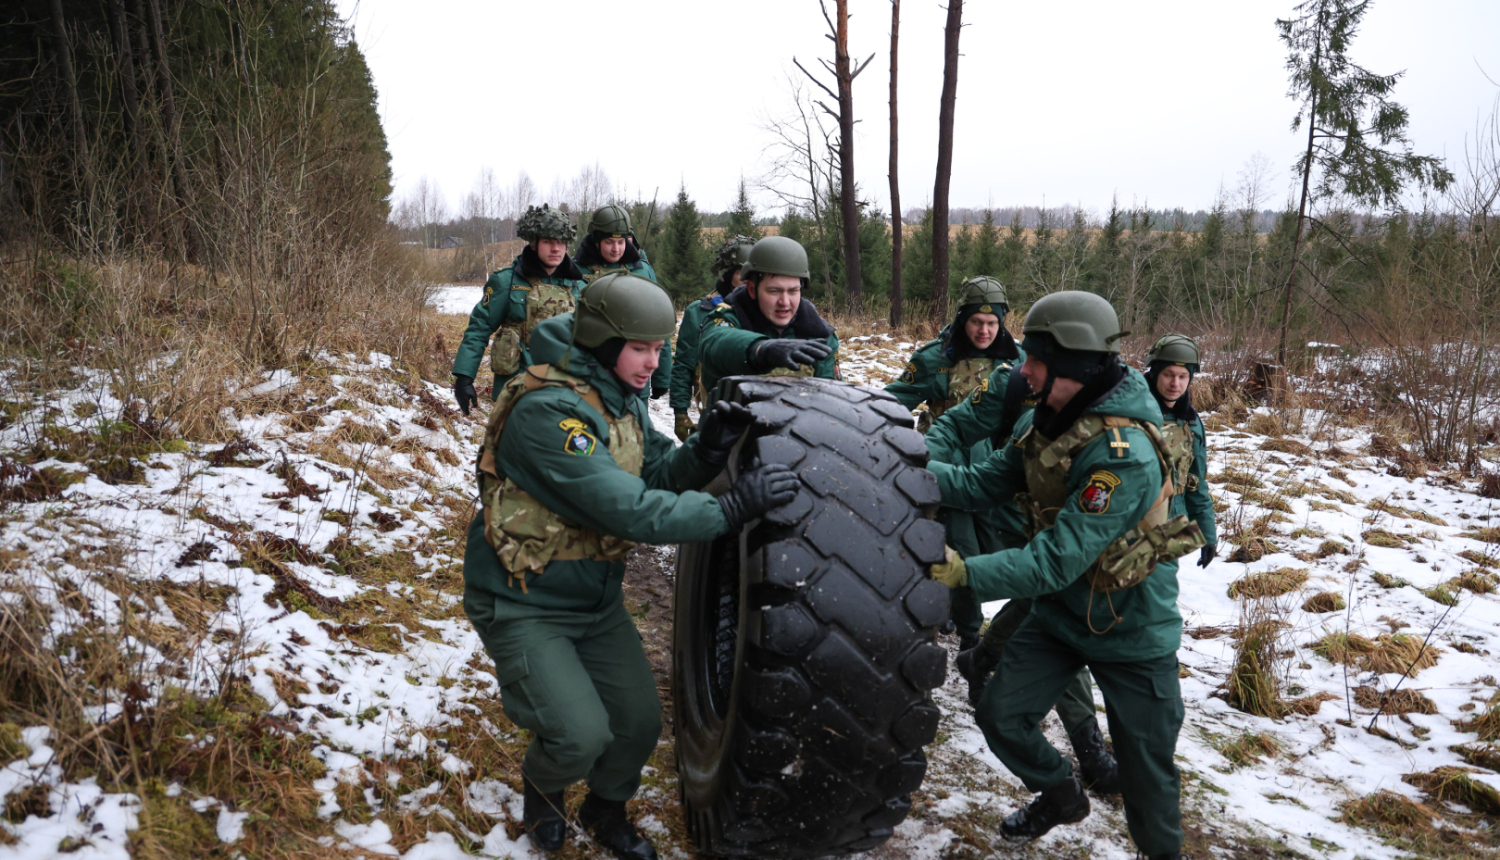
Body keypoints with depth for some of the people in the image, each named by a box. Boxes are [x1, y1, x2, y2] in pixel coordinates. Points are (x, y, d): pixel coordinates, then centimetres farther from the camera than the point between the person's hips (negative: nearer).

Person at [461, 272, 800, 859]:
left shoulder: (621, 400, 1)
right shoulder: (547, 411, -29)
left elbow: (658, 473, -2)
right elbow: (627, 510, -35)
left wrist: (705, 451, -21)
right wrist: (730, 508, -36)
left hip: (597, 599, 8)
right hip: (523, 605, -8)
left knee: (640, 720, 6)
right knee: (581, 736, -15)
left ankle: (605, 810, 37)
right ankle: (540, 786, 21)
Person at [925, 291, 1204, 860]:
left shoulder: (1125, 456, -33)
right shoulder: (1043, 421, -6)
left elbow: (1056, 560, -36)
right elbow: (982, 486, -4)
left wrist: (967, 573, -41)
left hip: (1131, 632, -7)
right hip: (1061, 614, 7)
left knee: (1146, 769, 7)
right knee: (999, 715, 6)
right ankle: (1061, 796, 34)